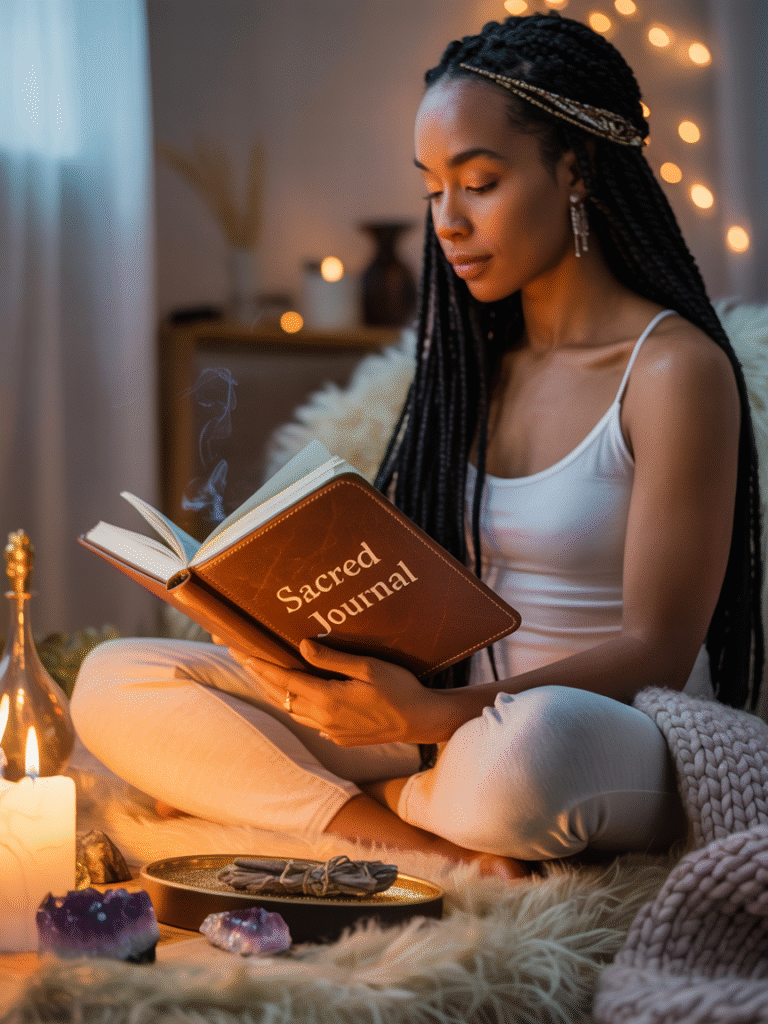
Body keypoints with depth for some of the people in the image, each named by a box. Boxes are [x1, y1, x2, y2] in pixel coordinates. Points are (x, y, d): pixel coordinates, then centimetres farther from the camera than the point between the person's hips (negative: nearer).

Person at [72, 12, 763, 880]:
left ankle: (388, 800, -10)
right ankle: (445, 844, -17)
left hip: (621, 745, -6)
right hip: (453, 720, 7)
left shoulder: (675, 369, -8)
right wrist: (312, 647, -11)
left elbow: (657, 652, -14)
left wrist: (430, 717, -28)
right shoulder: (474, 359, 14)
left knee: (529, 750, -44)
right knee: (115, 682, -8)